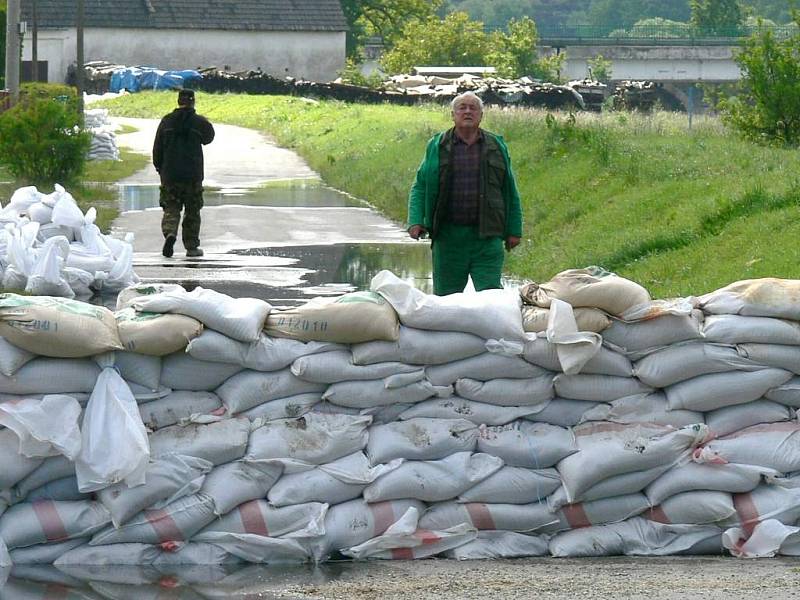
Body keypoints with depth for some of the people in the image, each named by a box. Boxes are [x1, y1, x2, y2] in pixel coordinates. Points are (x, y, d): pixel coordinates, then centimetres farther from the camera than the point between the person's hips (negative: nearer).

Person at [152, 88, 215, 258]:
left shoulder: (166, 121, 1)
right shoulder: (199, 122, -6)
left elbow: (157, 148, 5)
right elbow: (209, 137, 15)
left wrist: (159, 168, 17)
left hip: (169, 174, 1)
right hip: (193, 175, -1)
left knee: (171, 208, 7)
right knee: (192, 211, 9)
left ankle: (170, 233, -21)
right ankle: (192, 247, 11)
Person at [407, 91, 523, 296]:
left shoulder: (496, 147, 10)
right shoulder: (437, 146, 8)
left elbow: (510, 192, 12)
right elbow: (420, 187, 9)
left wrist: (514, 231, 7)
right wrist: (415, 221, -5)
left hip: (487, 238, 0)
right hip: (448, 237, 0)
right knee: (446, 295, 7)